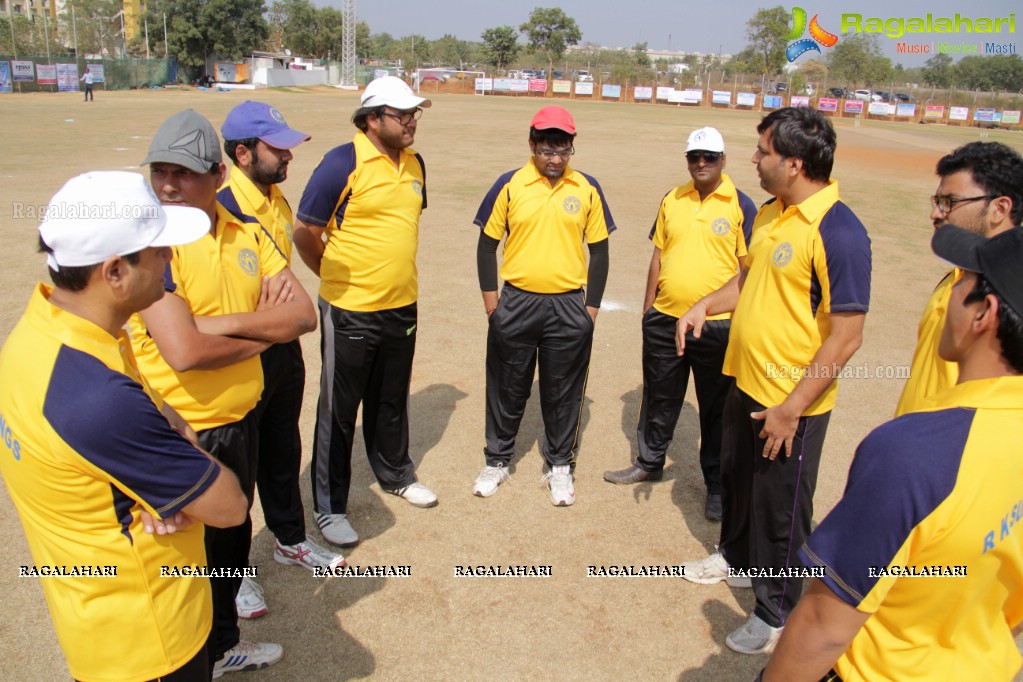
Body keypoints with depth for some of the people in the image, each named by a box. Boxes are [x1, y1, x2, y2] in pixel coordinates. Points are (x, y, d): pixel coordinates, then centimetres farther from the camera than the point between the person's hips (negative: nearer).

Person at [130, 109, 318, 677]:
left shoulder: (248, 235, 0)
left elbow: (304, 314, -7)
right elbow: (184, 351, -29)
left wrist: (224, 323, -20)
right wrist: (262, 331, -14)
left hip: (241, 422, 7)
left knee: (233, 538, 24)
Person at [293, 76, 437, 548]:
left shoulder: (414, 164, 6)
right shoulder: (343, 163, -15)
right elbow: (305, 232, -11)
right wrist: (338, 277, 1)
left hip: (402, 306, 6)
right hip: (350, 311, -6)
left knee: (392, 401, 22)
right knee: (339, 410, 7)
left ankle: (396, 474, 43)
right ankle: (329, 507, 22)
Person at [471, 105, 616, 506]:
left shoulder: (587, 189, 2)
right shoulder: (510, 185, -1)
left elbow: (598, 250, 7)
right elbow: (487, 244, 4)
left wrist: (591, 306, 2)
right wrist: (490, 298, -1)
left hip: (569, 307, 0)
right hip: (516, 303, 0)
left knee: (564, 392, 10)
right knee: (507, 387, 12)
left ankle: (560, 465, 28)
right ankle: (497, 460, 30)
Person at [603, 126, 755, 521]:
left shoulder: (740, 206, -4)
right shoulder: (672, 200, 7)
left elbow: (749, 268, -4)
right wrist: (648, 308, 11)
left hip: (717, 326, -4)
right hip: (665, 320, 4)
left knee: (716, 409, 9)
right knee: (659, 399, 17)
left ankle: (717, 485, 24)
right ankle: (649, 463, 37)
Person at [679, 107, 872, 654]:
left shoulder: (838, 231, -22)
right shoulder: (769, 213, 4)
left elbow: (846, 336, -23)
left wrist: (792, 408, -21)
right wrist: (705, 305, 2)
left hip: (792, 404, -8)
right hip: (745, 384, 8)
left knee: (781, 510, 9)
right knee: (736, 479, 25)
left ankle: (777, 615, 31)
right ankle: (736, 558, 51)